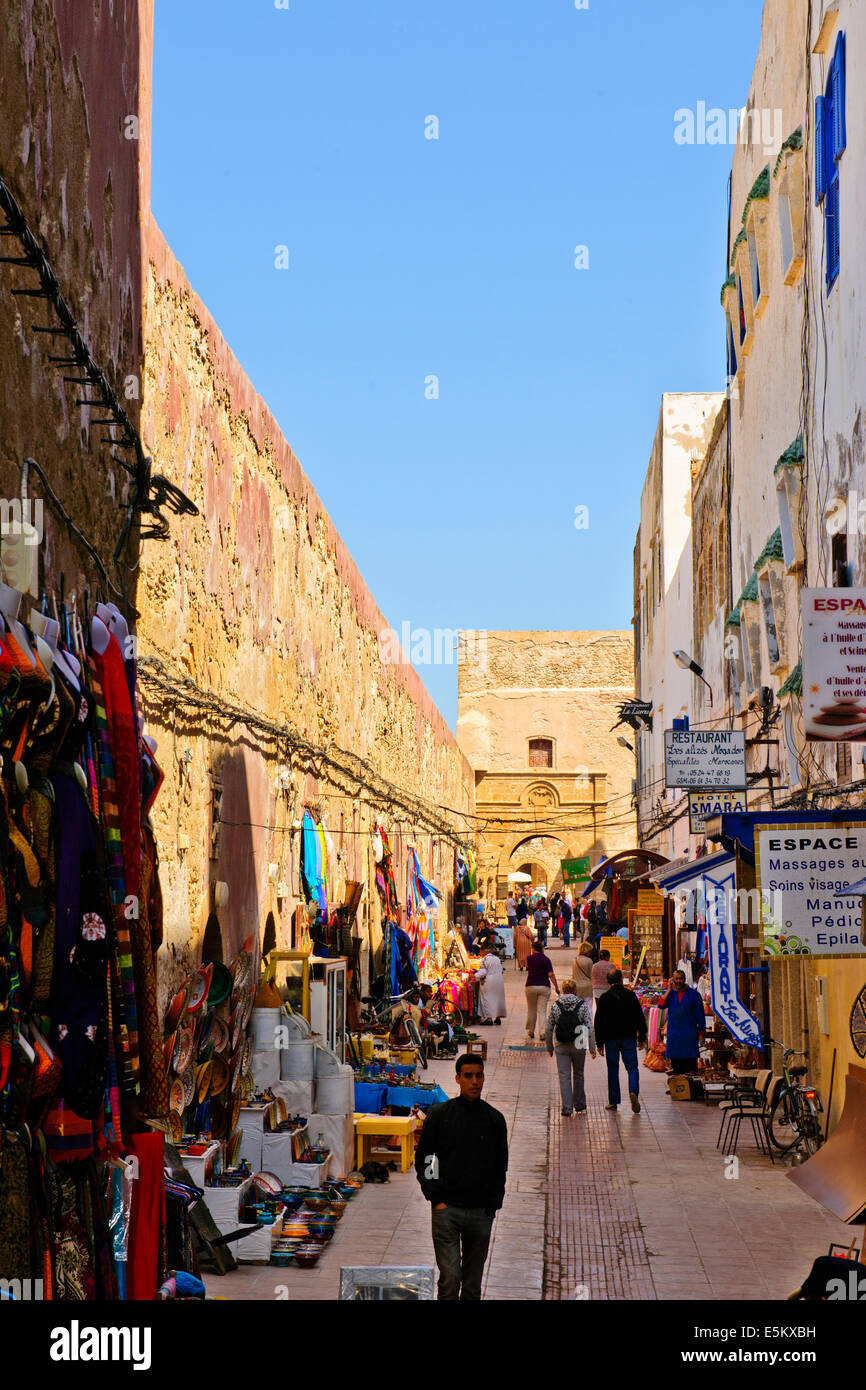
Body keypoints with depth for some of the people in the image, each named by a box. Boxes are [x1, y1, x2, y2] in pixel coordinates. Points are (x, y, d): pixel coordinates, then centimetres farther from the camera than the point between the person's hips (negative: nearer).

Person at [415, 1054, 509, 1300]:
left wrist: (493, 1204, 3)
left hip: (481, 1212, 2)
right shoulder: (439, 1114, 1)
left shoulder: (495, 1119, 7)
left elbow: (500, 1167, 14)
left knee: (473, 1284, 8)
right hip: (447, 1209, -2)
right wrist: (436, 1198, -4)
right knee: (450, 1277, -10)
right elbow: (423, 1159, 5)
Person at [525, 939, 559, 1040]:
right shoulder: (546, 959, -5)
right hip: (544, 986, -1)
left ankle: (530, 1031, 23)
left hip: (531, 986, 1)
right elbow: (551, 975, -11)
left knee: (531, 1010, 15)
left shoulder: (529, 958, -1)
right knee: (542, 1011, -1)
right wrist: (556, 987, -5)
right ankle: (542, 1032, -10)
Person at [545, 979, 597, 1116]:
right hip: (578, 1046, 0)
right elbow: (590, 1028, -7)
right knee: (578, 1075, 17)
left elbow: (548, 1029, 0)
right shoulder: (583, 1005, -5)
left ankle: (567, 1108, -1)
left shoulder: (555, 1005, -3)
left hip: (561, 1047, 0)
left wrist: (550, 1047, 12)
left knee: (564, 1076, 4)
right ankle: (580, 1106, 23)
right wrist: (592, 1047, 0)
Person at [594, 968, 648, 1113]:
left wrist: (600, 1043, 4)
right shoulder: (631, 995, 0)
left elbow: (599, 1022, -1)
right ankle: (633, 1091, -20)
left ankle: (613, 1102, 10)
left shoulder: (604, 998, -1)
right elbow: (640, 1018, 2)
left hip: (611, 1039, 0)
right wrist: (642, 1038, 9)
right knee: (632, 1067, 4)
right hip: (629, 1038, 0)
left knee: (613, 1070, 8)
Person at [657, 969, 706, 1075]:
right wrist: (669, 989, -8)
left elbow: (700, 1014, 3)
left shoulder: (693, 994, 2)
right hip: (673, 1033, 3)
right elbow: (661, 1005, -6)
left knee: (690, 1062, -6)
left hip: (689, 1034, -3)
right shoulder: (670, 993, 11)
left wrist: (701, 1032, -2)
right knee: (675, 1062, 5)